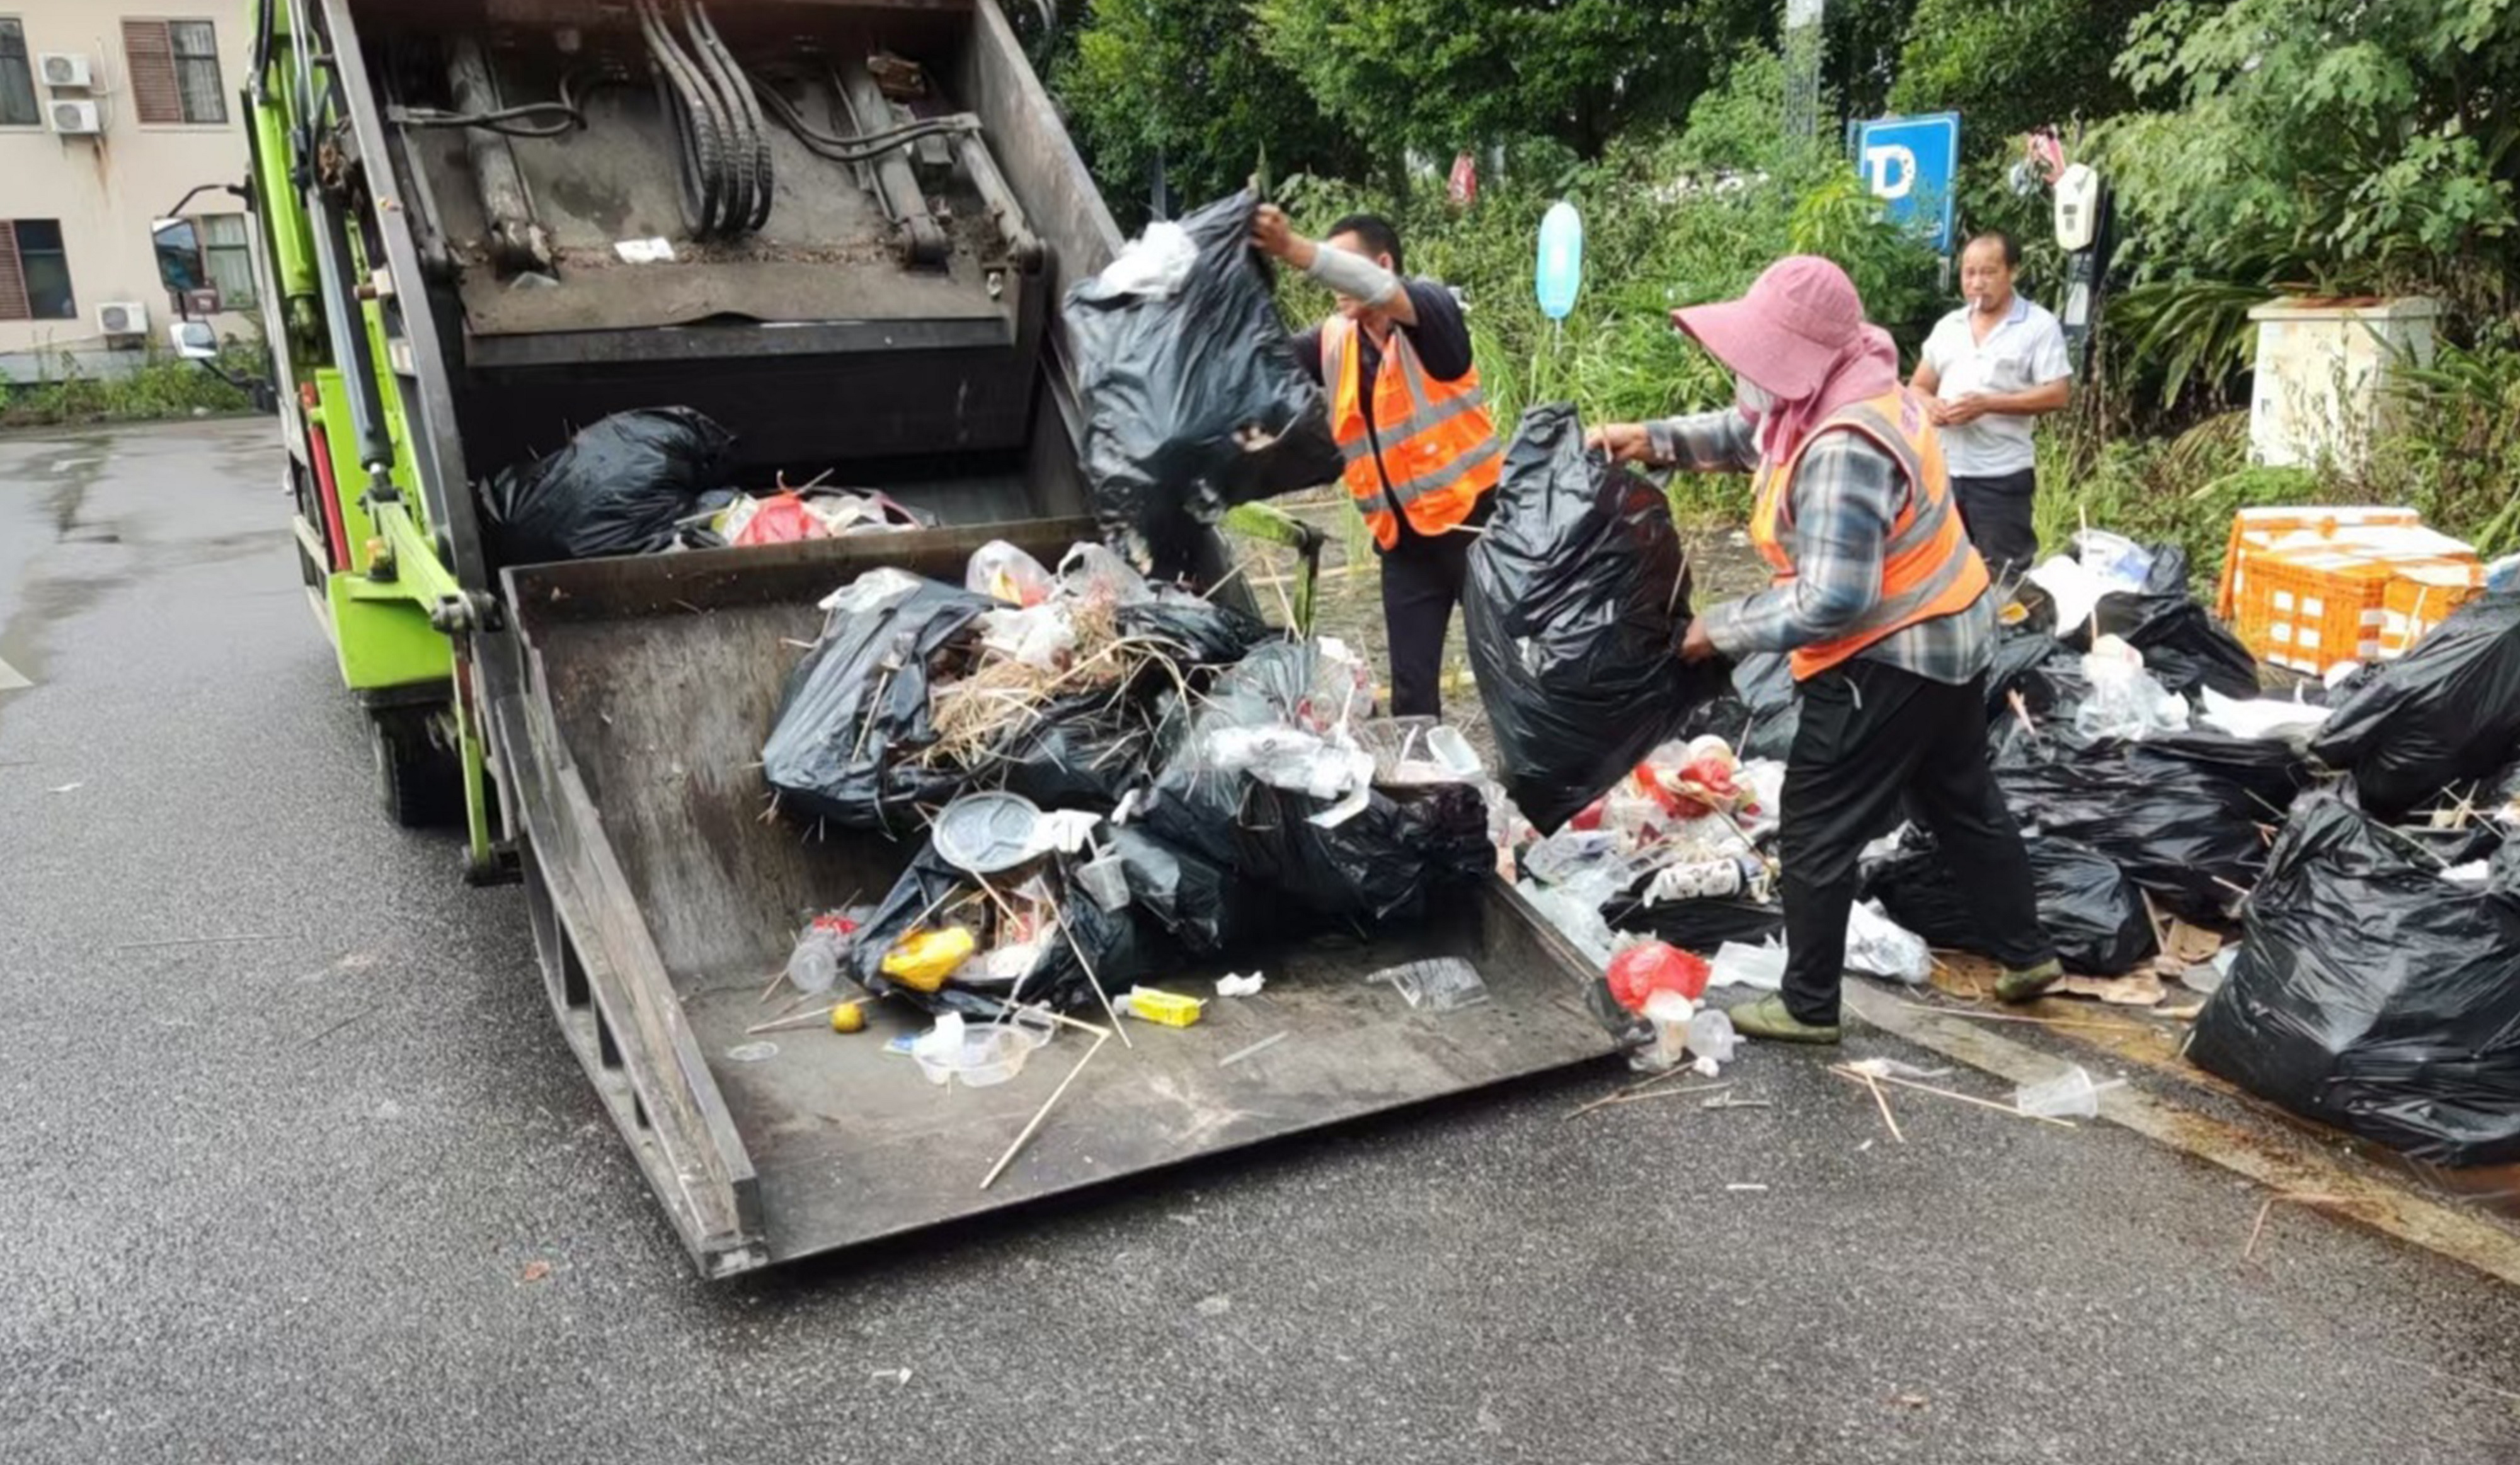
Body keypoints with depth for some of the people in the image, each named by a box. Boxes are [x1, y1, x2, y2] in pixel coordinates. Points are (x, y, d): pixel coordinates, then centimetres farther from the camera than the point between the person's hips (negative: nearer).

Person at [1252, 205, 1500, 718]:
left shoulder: (1432, 310, -8)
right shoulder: (1333, 341, 8)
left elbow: (1379, 289, -28)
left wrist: (1294, 249, -41)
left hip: (1473, 520, -5)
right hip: (1404, 539, 5)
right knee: (1411, 685, 8)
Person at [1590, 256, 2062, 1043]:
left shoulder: (1843, 452, -31)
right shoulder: (1854, 389, 0)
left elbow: (1832, 601, -31)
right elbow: (1750, 431, 13)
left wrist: (1725, 628, -20)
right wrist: (1658, 439, -1)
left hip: (1886, 660, -10)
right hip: (1947, 637, 10)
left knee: (1815, 830, 2)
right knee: (1964, 804, 24)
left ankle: (1808, 1007, 14)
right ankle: (2028, 954, 38)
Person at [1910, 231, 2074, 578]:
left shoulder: (2039, 326, -3)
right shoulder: (1948, 326, 13)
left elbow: (2058, 394, -10)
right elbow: (1917, 388, 16)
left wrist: (1987, 403, -19)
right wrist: (1930, 406, -8)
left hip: (2002, 474, -5)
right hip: (1942, 470, 5)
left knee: (2005, 577, -1)